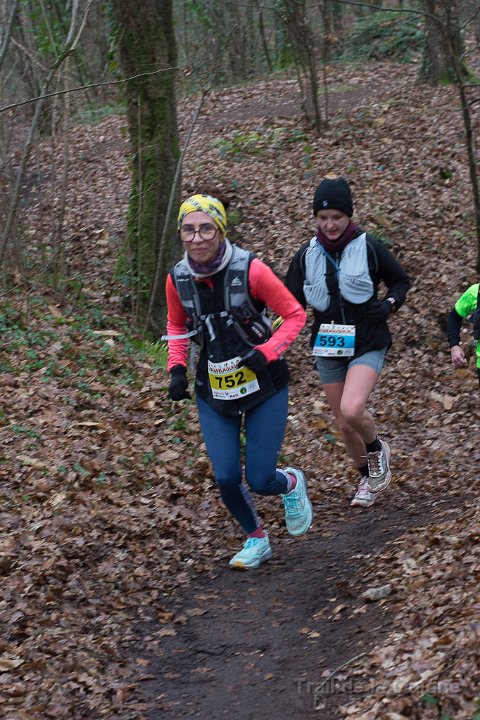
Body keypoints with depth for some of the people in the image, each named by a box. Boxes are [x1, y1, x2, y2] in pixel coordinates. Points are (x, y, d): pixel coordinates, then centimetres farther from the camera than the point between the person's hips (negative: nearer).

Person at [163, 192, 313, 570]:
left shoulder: (250, 270, -21)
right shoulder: (178, 279, -8)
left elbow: (295, 315, -10)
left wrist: (267, 352, -23)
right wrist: (177, 369, -2)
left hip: (264, 385, -3)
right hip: (214, 390, 3)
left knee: (260, 480, -5)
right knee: (226, 478, -4)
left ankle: (292, 484, 34)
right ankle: (256, 539, 26)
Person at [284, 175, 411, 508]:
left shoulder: (370, 248, -8)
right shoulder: (307, 255, 0)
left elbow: (401, 281, 6)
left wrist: (389, 304, -14)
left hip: (367, 345, -4)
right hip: (328, 348, 4)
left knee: (352, 410, -26)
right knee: (344, 424, 9)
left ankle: (377, 449, 6)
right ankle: (369, 477, 35)